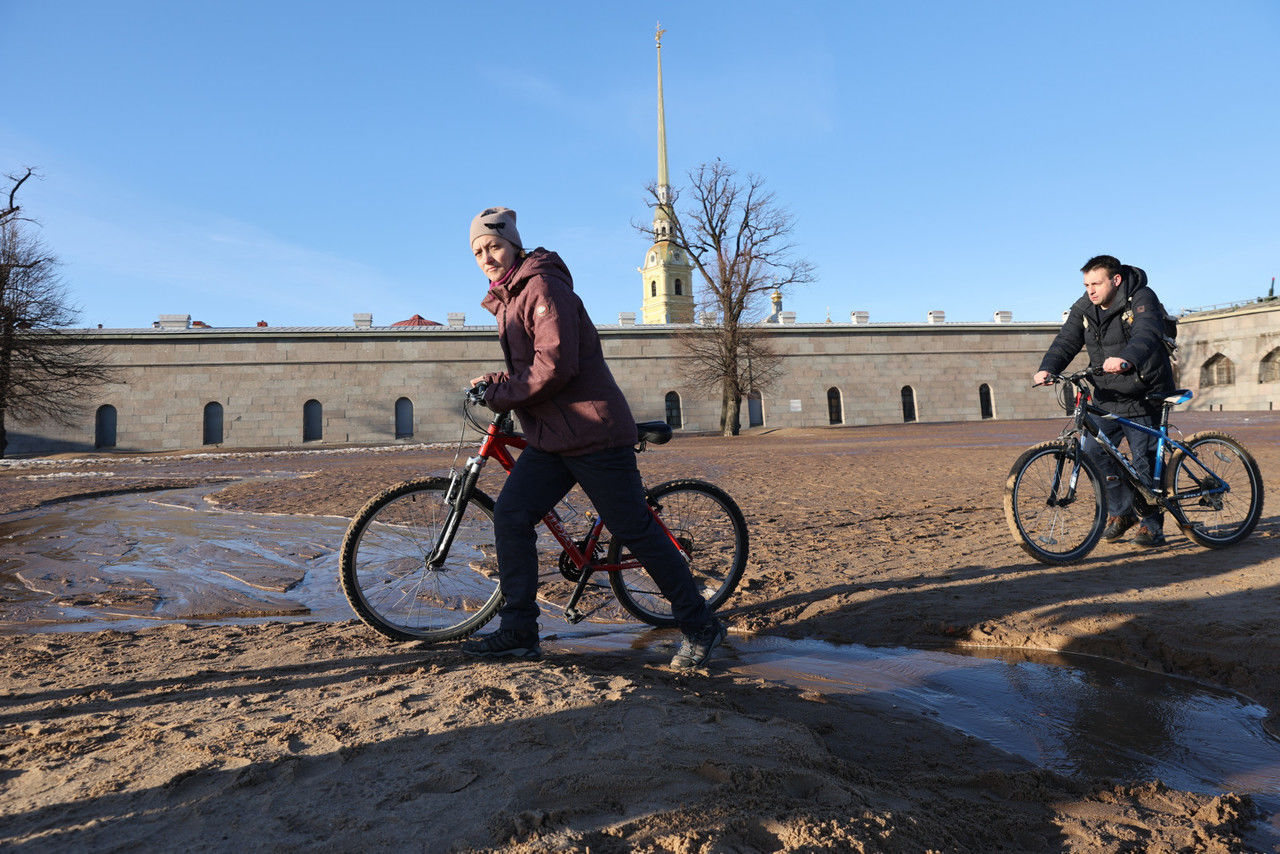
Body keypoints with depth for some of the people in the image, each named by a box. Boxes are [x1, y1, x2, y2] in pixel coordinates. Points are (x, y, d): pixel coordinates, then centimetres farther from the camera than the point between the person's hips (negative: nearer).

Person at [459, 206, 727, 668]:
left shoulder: (544, 286, -12)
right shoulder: (506, 300, 18)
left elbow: (555, 366, -22)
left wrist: (500, 395, -12)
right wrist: (494, 382, 8)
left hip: (594, 431, -9)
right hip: (549, 437, 9)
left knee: (635, 530, -3)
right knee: (510, 513, -1)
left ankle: (700, 626, 12)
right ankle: (518, 631, 9)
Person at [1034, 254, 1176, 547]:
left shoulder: (1142, 299, -14)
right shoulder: (1084, 308, 3)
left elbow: (1146, 336, -33)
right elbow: (1066, 341, -9)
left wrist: (1127, 360, -54)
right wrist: (1047, 369, -29)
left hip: (1144, 396, -5)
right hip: (1107, 396, 5)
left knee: (1145, 461, -2)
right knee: (1093, 451, -4)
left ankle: (1151, 525, 13)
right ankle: (1122, 511, 16)